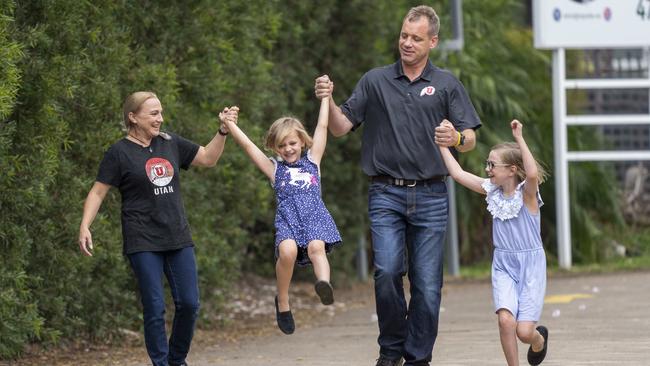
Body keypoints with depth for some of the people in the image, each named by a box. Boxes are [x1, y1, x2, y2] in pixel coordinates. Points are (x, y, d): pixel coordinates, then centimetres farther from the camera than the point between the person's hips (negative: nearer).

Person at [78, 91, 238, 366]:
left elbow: (208, 158, 18)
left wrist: (223, 131, 4)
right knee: (155, 309, -6)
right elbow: (98, 192, -5)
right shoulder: (119, 153, -4)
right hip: (143, 242, -5)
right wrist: (85, 227, -17)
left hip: (178, 239, 5)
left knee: (189, 304, 3)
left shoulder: (170, 144, 10)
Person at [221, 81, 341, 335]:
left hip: (315, 216, 1)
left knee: (316, 248, -30)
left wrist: (325, 98, 19)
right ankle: (282, 302, -14)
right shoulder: (274, 169, 19)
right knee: (287, 251, -29)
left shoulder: (312, 160, 20)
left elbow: (322, 127, 20)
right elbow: (248, 146, 12)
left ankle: (324, 282, -56)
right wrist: (230, 125, 3)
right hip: (288, 218, -1)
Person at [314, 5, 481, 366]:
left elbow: (470, 139, 4)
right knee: (387, 272, -14)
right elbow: (342, 127, 8)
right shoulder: (375, 81, 9)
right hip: (386, 194, 0)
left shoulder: (447, 85, 8)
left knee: (427, 283, -1)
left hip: (430, 196, 0)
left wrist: (457, 138, -19)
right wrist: (328, 101, -12)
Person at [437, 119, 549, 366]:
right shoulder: (491, 190, 2)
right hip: (503, 265, 4)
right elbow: (458, 173, 1)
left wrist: (519, 139, -38)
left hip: (530, 265, -4)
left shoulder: (527, 193, -13)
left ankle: (539, 339, 30)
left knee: (524, 331, -7)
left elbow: (533, 174, -36)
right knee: (506, 320, -20)